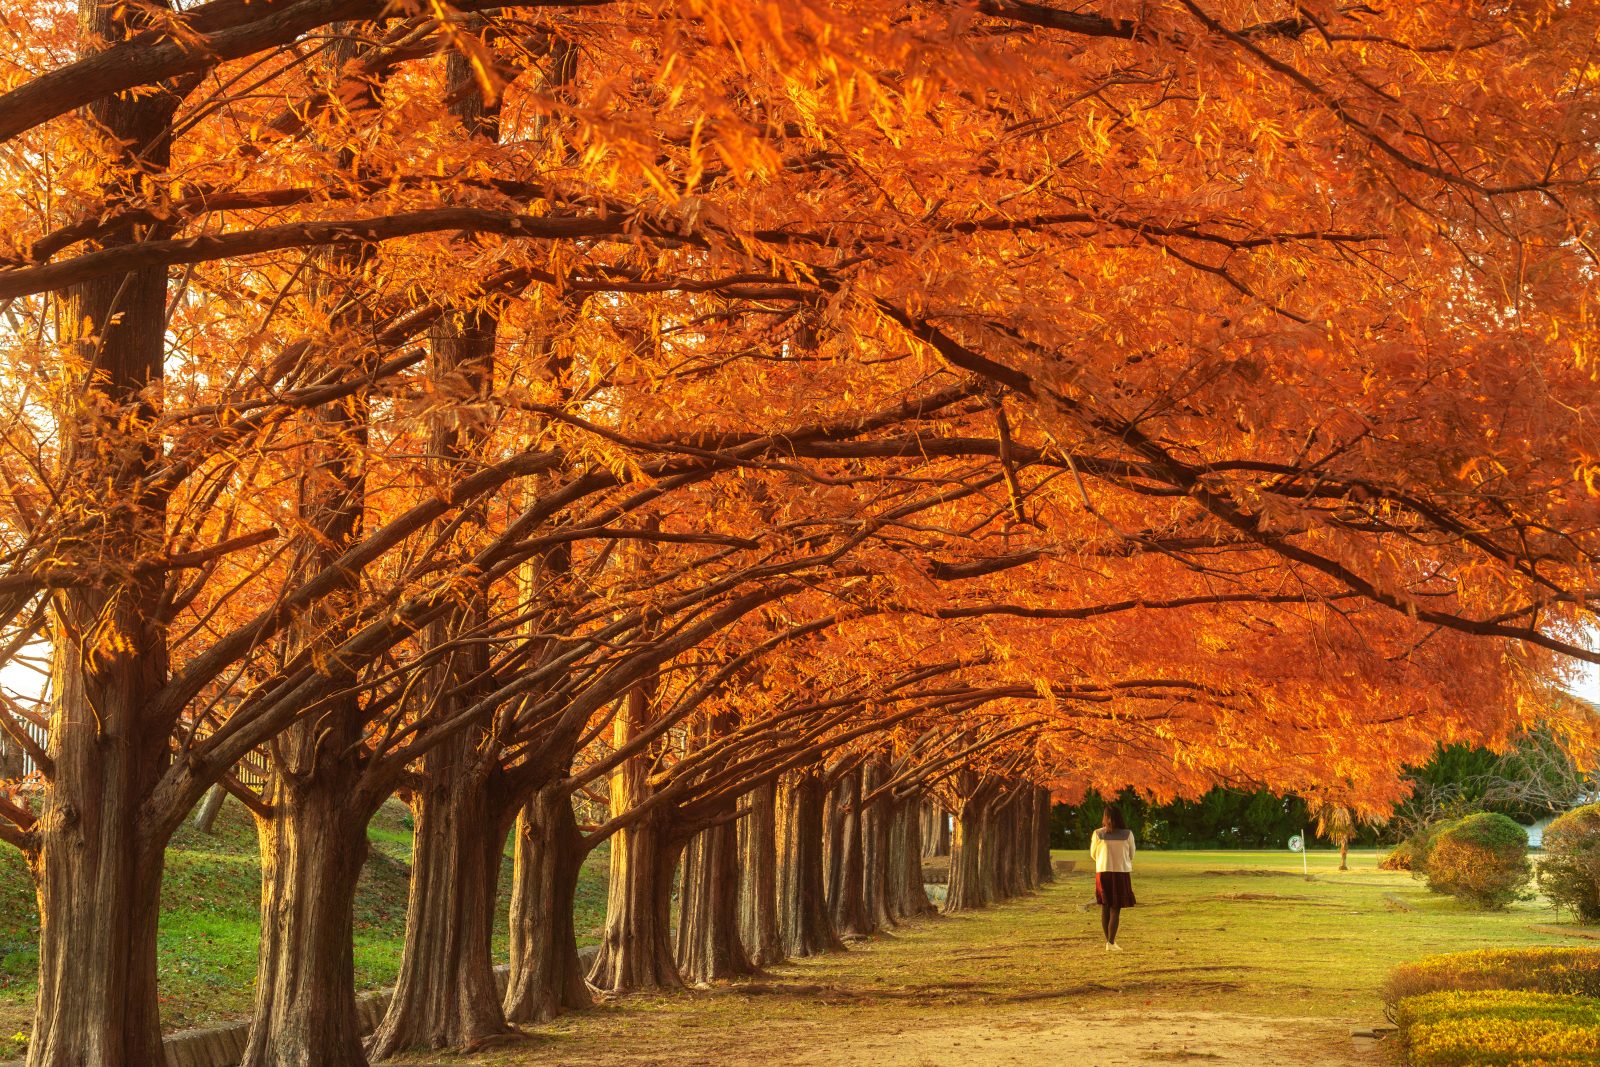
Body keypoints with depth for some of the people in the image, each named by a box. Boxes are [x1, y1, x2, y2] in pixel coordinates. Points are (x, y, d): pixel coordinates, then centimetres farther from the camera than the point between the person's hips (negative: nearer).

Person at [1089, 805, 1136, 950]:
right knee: (1115, 909, 2)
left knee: (1105, 908, 12)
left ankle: (1109, 940, 16)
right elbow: (1131, 855, 8)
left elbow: (1093, 854, 7)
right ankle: (1111, 942, -5)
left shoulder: (1098, 834, -5)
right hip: (1122, 873, -1)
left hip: (1103, 872, 1)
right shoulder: (1127, 834, -5)